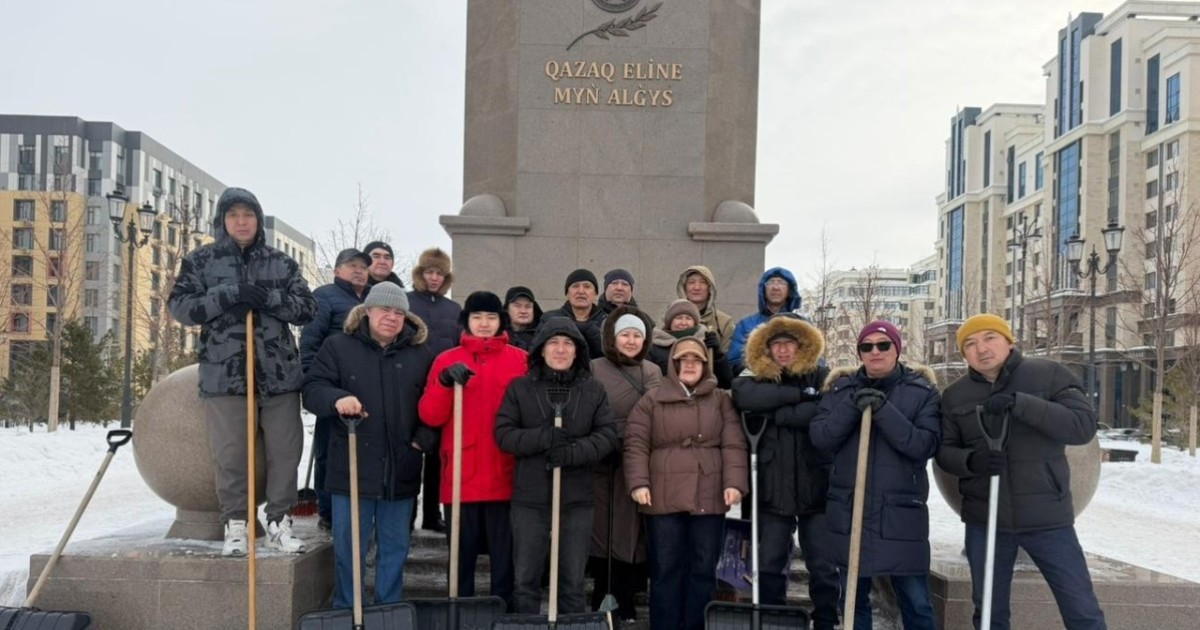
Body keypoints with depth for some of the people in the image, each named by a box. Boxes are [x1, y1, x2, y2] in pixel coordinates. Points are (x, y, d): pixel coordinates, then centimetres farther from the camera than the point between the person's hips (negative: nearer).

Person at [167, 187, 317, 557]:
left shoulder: (282, 263, 11)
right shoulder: (200, 261, 7)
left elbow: (307, 308, 6)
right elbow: (180, 307, -3)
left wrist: (268, 298, -12)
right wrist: (230, 294, -16)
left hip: (280, 374, 2)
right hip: (224, 374, -2)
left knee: (285, 451, 4)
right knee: (230, 455, 1)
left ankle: (279, 523, 17)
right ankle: (235, 526, 15)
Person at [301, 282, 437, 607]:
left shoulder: (421, 354, 8)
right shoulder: (338, 347, 2)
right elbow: (312, 389, -6)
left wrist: (425, 437, -3)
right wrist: (336, 398, -26)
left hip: (401, 473, 2)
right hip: (352, 469, -2)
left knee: (394, 549, 13)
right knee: (348, 549, 5)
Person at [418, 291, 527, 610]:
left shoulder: (521, 360, 5)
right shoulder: (446, 360, 7)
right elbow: (430, 416, -1)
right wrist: (445, 383, -17)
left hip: (505, 476, -1)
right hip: (460, 476, 1)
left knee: (504, 555, 4)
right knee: (461, 554, 9)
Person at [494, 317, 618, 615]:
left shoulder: (594, 390, 6)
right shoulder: (520, 388, 3)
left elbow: (608, 435, -1)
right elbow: (503, 434, -4)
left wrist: (574, 452, -18)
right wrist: (545, 438, -19)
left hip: (577, 499, 1)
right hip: (530, 498, 0)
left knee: (573, 581, 10)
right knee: (526, 579, 8)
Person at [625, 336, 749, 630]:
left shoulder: (721, 400, 11)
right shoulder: (652, 399, 7)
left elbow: (734, 444, 3)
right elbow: (636, 444, 0)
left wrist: (734, 482, -10)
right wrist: (638, 483, -11)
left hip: (709, 497, 1)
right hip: (664, 497, -1)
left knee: (704, 568, 7)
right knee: (666, 569, 4)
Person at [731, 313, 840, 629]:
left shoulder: (823, 377, 1)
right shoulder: (760, 378, 6)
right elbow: (742, 395, -18)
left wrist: (776, 414, -13)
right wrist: (797, 394, -20)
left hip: (817, 487, -2)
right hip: (773, 488, 2)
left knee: (823, 567, 6)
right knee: (769, 565, 8)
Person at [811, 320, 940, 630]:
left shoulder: (922, 391, 0)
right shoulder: (842, 388, 7)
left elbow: (924, 445, -13)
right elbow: (819, 438, -4)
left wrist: (883, 411, -22)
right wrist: (851, 407, -18)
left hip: (902, 512, -2)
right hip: (849, 510, 3)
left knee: (916, 602, 4)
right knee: (854, 598, 13)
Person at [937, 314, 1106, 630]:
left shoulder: (1049, 374, -4)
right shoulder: (955, 395, 5)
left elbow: (1084, 425, -14)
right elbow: (945, 451, 6)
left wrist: (1019, 403, -24)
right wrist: (971, 460, -17)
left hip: (1047, 517, -2)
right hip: (984, 520, 3)